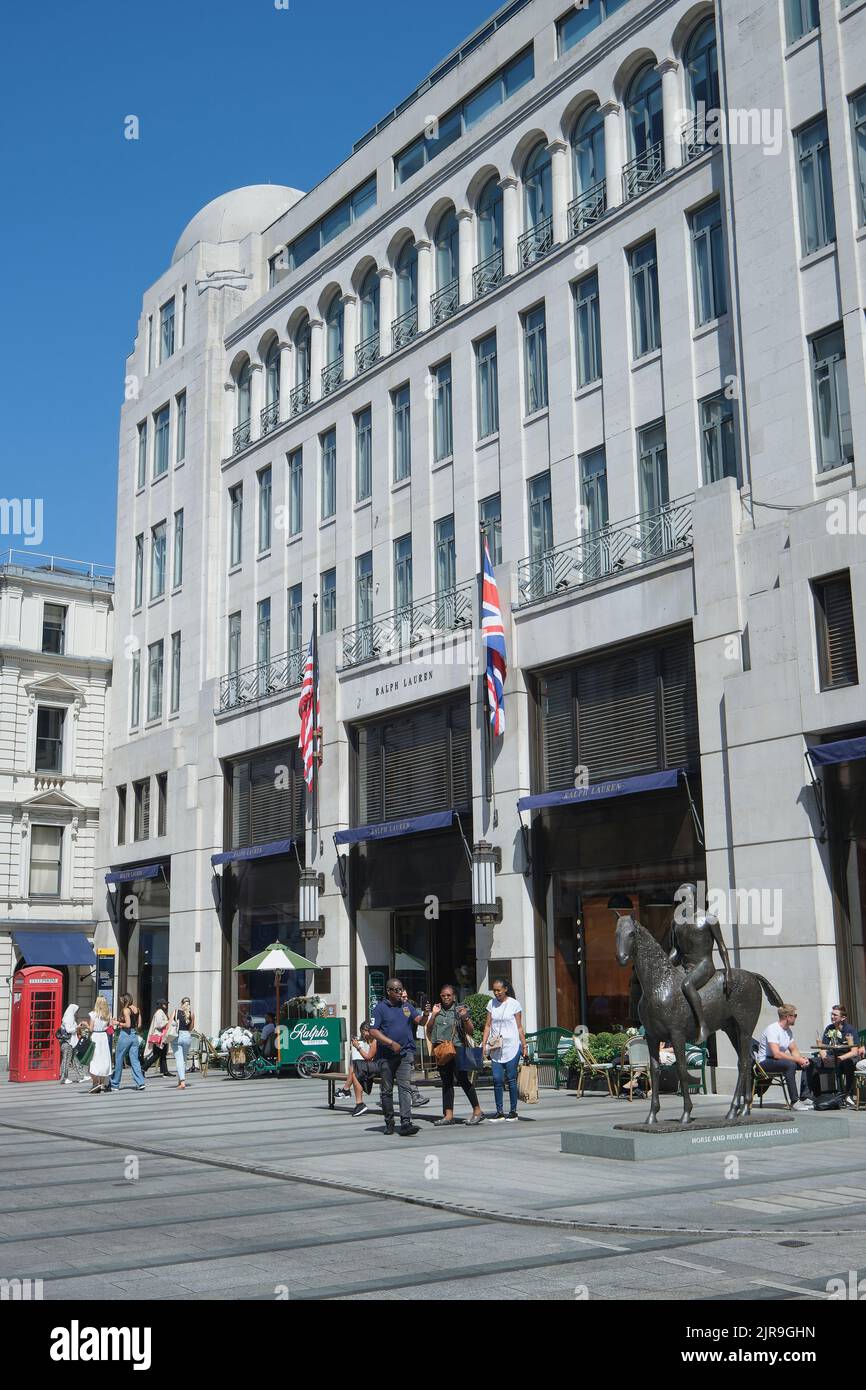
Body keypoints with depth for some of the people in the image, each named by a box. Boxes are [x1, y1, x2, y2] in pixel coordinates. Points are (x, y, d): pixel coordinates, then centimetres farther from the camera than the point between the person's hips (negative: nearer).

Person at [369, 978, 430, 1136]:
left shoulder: (407, 1006, 13)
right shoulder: (380, 1008, -1)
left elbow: (419, 1021, 7)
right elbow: (373, 1031, -8)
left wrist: (425, 1015, -16)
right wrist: (391, 1043, -15)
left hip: (405, 1054, 2)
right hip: (386, 1056, -2)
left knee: (405, 1087, -10)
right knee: (386, 1090, 8)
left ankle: (406, 1123, -17)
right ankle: (389, 1122, 22)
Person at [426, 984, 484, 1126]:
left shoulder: (460, 1009, 1)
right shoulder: (437, 1010, 14)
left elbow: (470, 1031, 0)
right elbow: (429, 1030, 11)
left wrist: (465, 1018, -17)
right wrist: (433, 1015, -1)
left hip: (457, 1049, -5)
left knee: (463, 1080, -8)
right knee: (446, 1082, 6)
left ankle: (477, 1111, 0)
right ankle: (448, 1115, 8)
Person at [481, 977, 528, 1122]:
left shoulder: (514, 1004, -1)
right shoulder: (491, 1004, 7)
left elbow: (519, 1027, 1)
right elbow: (488, 1025, 9)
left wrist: (524, 1046, -1)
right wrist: (484, 1044, 3)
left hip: (511, 1046, -3)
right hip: (496, 1047, 3)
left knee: (511, 1079, 0)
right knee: (497, 1079, -2)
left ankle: (513, 1111, 9)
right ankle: (499, 1112, 5)